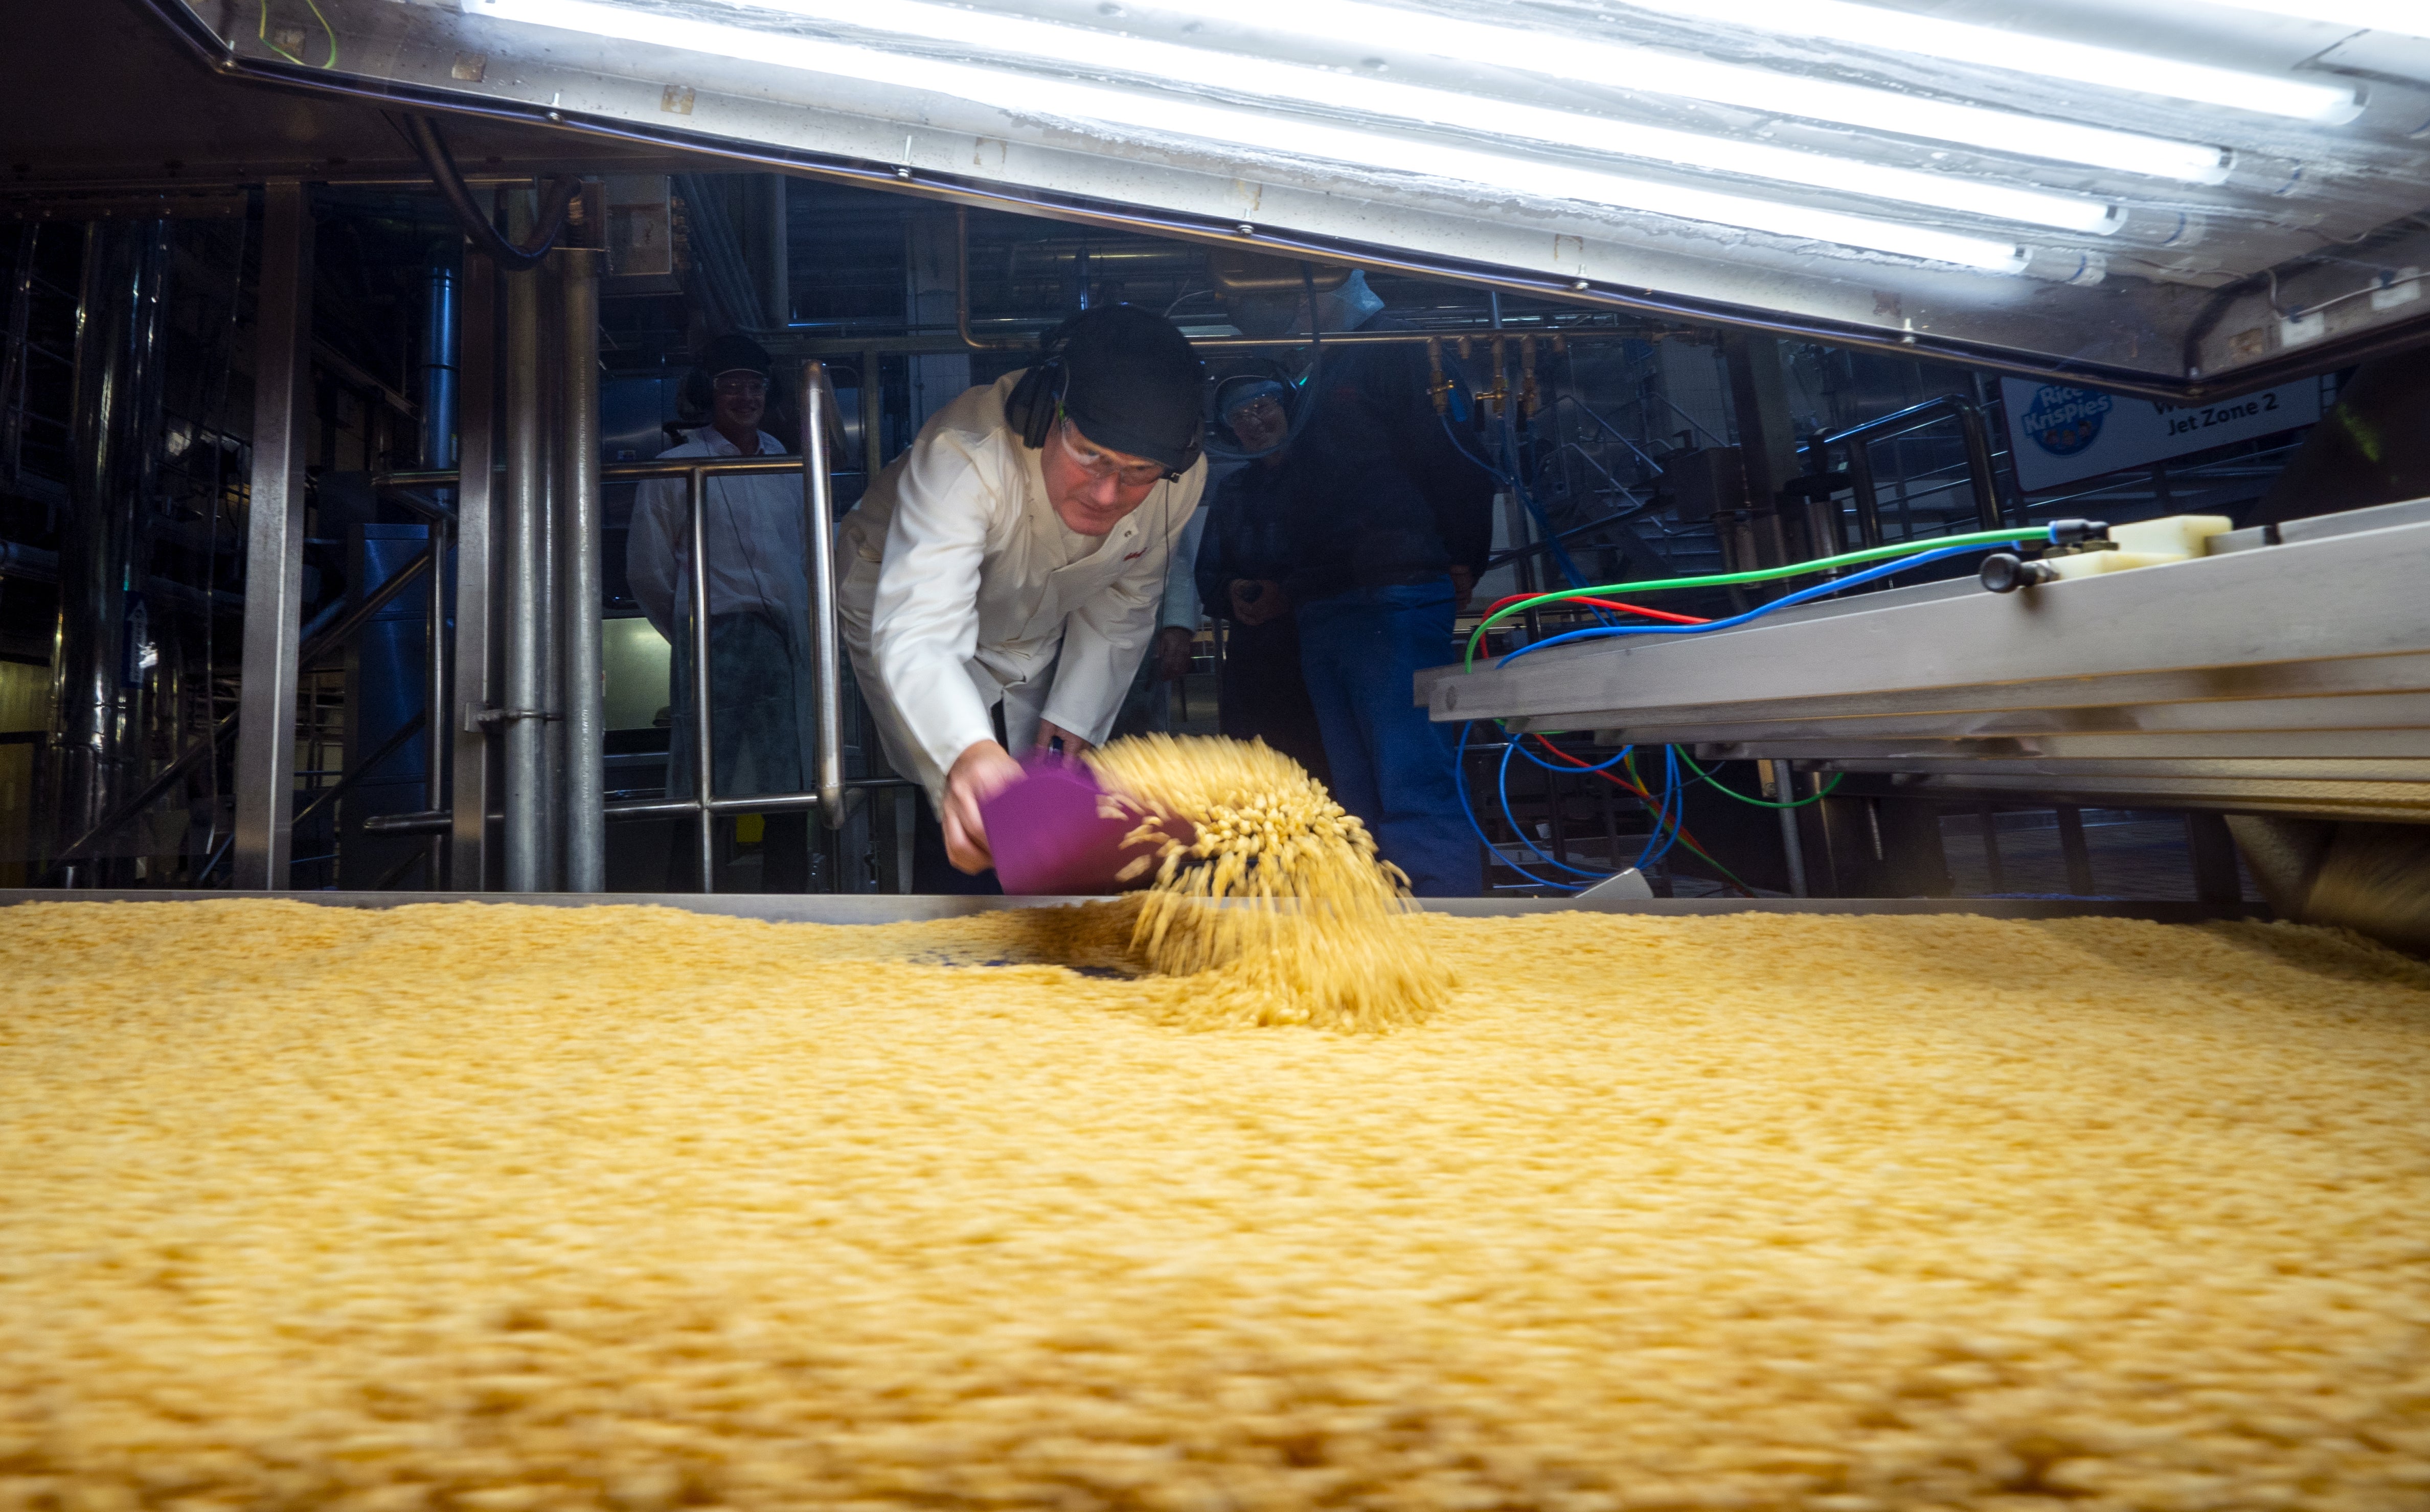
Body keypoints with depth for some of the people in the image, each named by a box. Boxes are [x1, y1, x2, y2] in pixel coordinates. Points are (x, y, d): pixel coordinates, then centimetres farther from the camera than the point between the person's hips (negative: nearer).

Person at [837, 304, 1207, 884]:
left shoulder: (1181, 482, -25)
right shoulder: (965, 456, -42)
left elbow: (1121, 603, -5)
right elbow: (916, 634, -54)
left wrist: (1075, 712, -7)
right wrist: (969, 753, -72)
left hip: (1039, 638, 4)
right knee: (966, 834, -17)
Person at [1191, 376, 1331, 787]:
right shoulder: (1231, 490, 22)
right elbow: (1207, 573, 17)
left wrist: (1291, 595, -16)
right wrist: (1231, 592, -5)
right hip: (1249, 657, 5)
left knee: (1321, 778, -11)